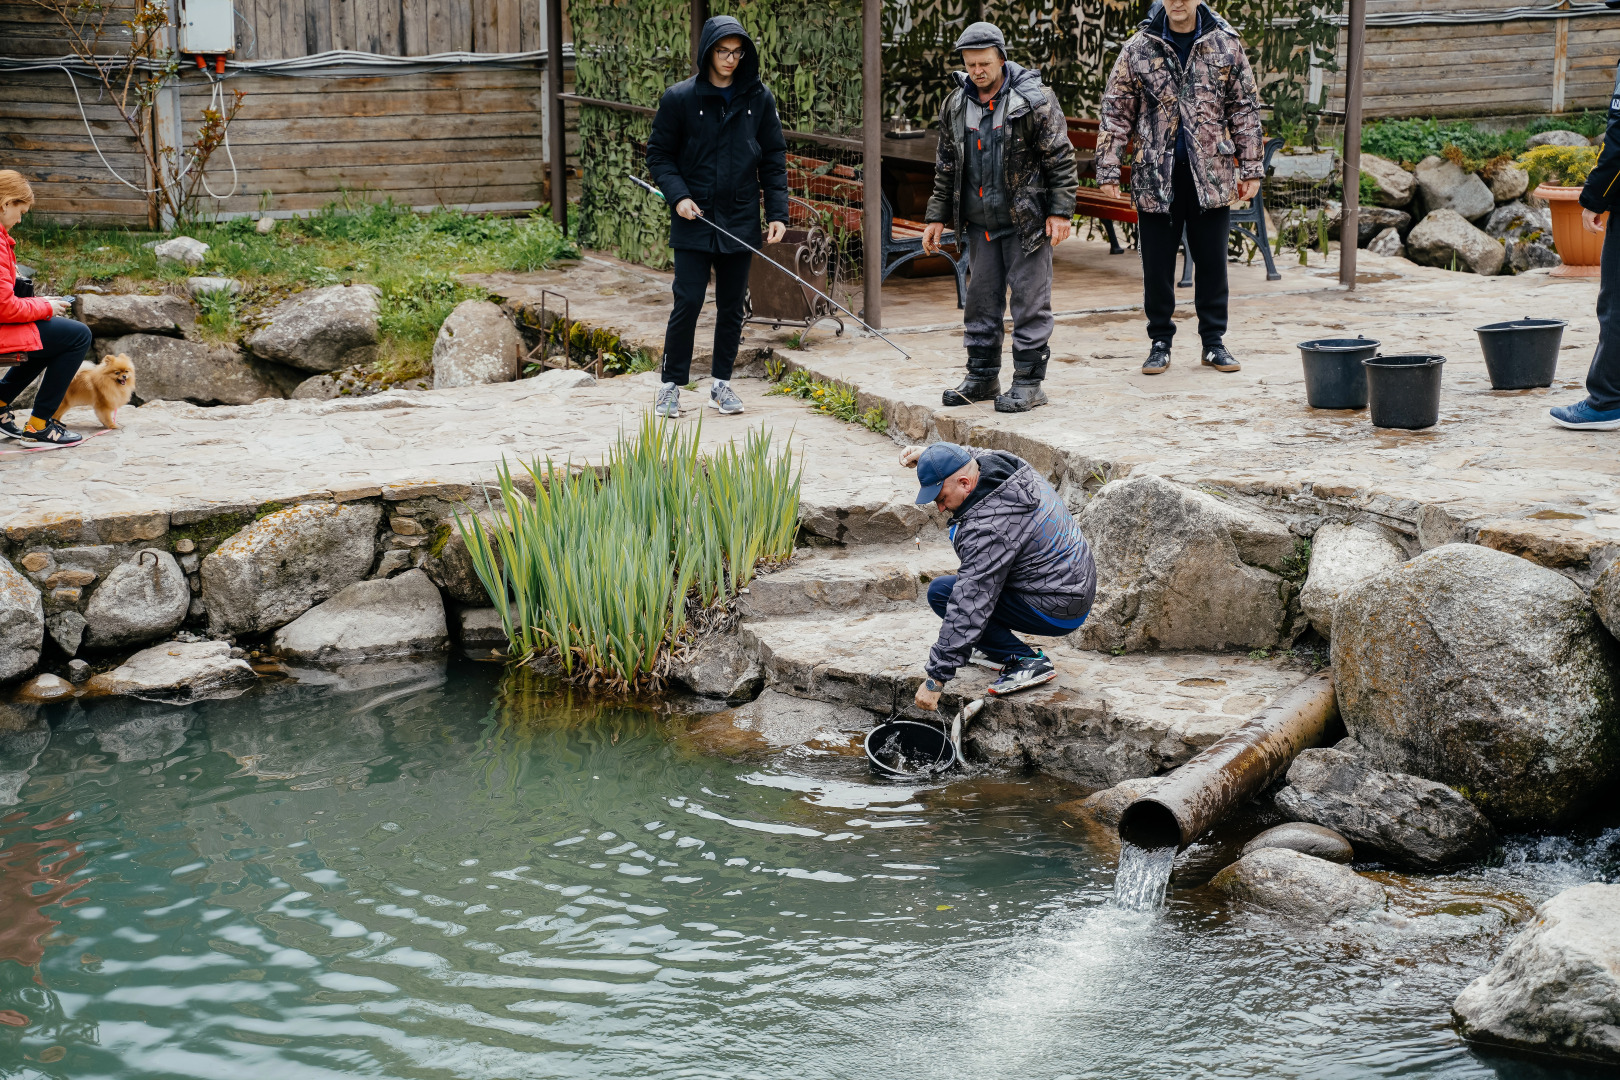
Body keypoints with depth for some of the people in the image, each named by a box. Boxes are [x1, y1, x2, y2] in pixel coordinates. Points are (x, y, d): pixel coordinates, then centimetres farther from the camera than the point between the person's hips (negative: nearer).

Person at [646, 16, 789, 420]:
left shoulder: (759, 99, 4)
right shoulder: (680, 98, -3)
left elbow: (774, 158, 8)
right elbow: (658, 153, 3)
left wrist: (778, 213, 0)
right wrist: (677, 194, -12)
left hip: (741, 221, 3)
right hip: (694, 221, -2)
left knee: (732, 307, 9)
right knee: (687, 303, -6)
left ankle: (722, 384, 20)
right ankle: (672, 385, 6)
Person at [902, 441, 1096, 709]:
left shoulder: (990, 529, -29)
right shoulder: (998, 462, -3)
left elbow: (970, 606, -31)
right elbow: (970, 458, 24)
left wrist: (936, 677, -28)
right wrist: (927, 454, 4)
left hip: (1055, 613, -10)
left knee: (942, 592, -13)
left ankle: (1028, 662, -10)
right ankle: (1003, 651, 21)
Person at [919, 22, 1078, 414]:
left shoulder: (1035, 101, -9)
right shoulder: (956, 106, 7)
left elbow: (1060, 158, -7)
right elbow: (946, 166, 16)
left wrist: (1060, 211, -12)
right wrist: (937, 216, 13)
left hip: (1026, 221, -5)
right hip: (979, 223, 5)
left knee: (1030, 303, -2)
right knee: (981, 301, 11)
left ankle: (1029, 382, 4)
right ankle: (982, 377, 22)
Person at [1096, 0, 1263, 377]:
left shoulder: (1226, 44, 2)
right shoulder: (1139, 48, 0)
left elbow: (1245, 108, 6)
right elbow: (1115, 112, 2)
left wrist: (1251, 167, 3)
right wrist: (1107, 169, -4)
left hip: (1210, 175, 1)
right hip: (1156, 176, 0)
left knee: (1212, 263, 8)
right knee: (1157, 266, 5)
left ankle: (1213, 342, 19)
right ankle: (1160, 343, 18)